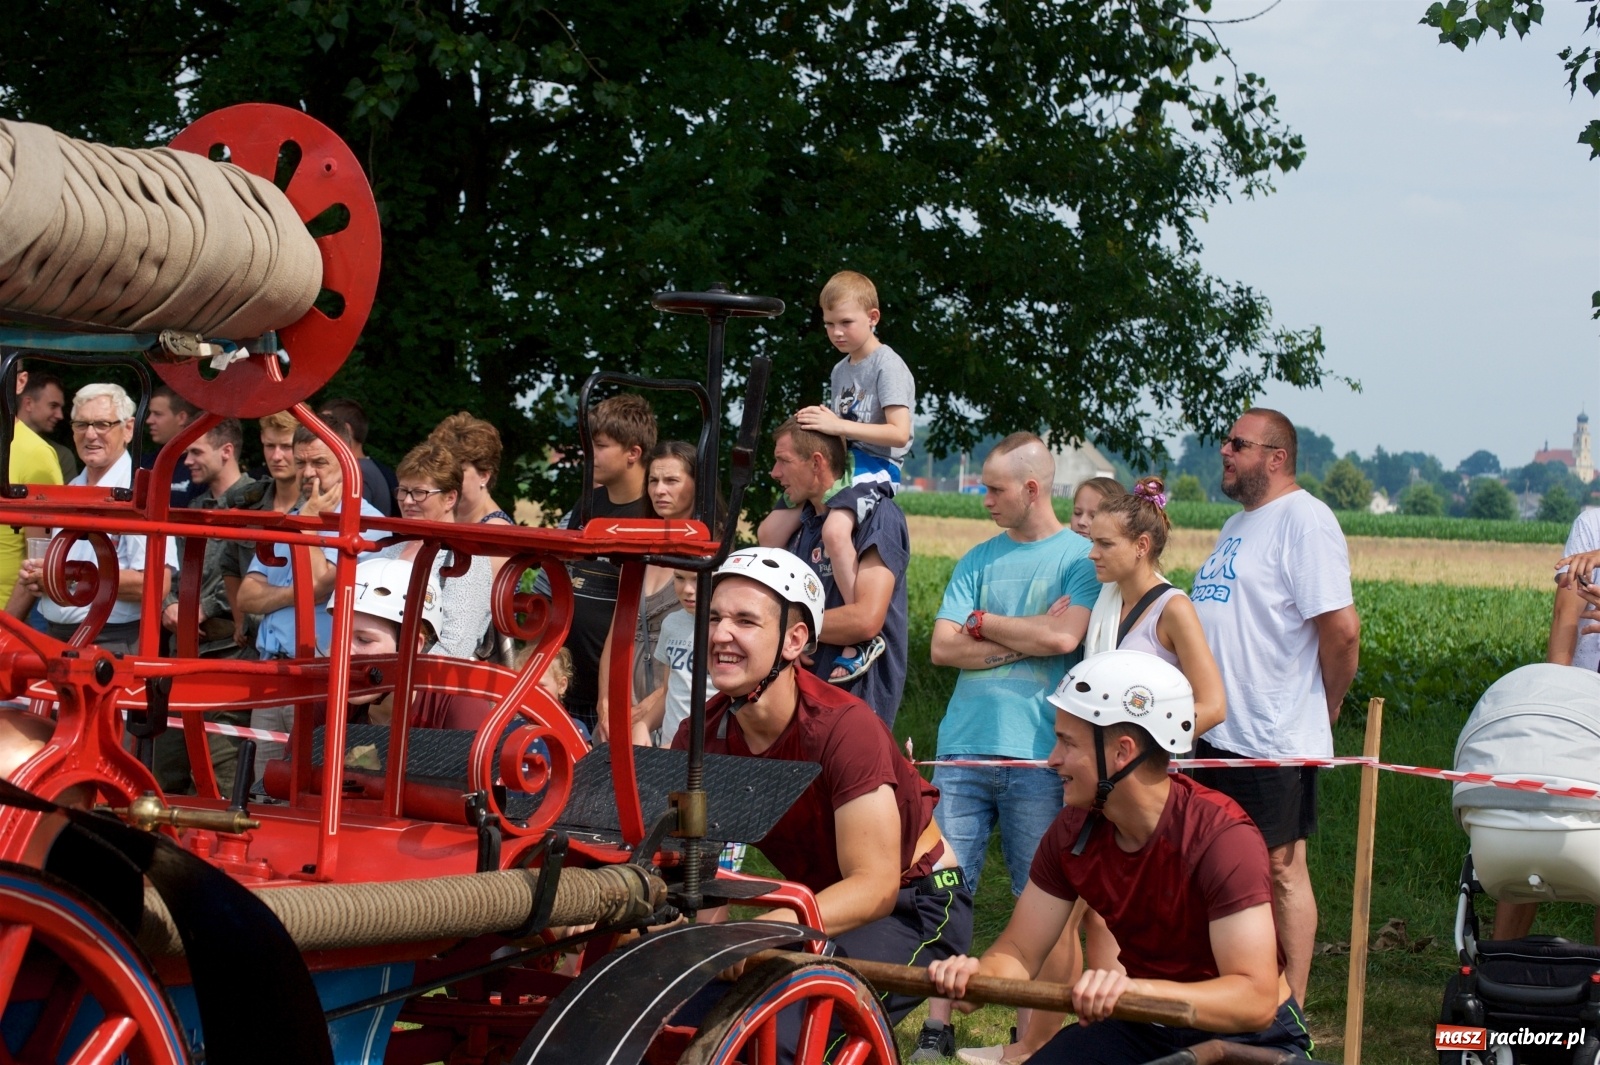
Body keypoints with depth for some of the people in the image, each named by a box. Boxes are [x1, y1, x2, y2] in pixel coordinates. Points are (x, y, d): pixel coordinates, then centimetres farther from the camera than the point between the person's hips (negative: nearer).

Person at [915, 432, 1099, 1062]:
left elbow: (1064, 634, -15)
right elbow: (943, 647, 6)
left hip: (1040, 754, -4)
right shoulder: (979, 559, 14)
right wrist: (1025, 643, -5)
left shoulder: (1080, 557, 1)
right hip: (964, 746, 4)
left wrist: (983, 622, -1)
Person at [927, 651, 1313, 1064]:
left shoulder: (1221, 838, -25)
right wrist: (979, 975, -26)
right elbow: (1018, 951, -1)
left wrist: (1137, 991, -48)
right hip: (1145, 1030, 5)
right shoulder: (1072, 833, -6)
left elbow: (1256, 1000, -33)